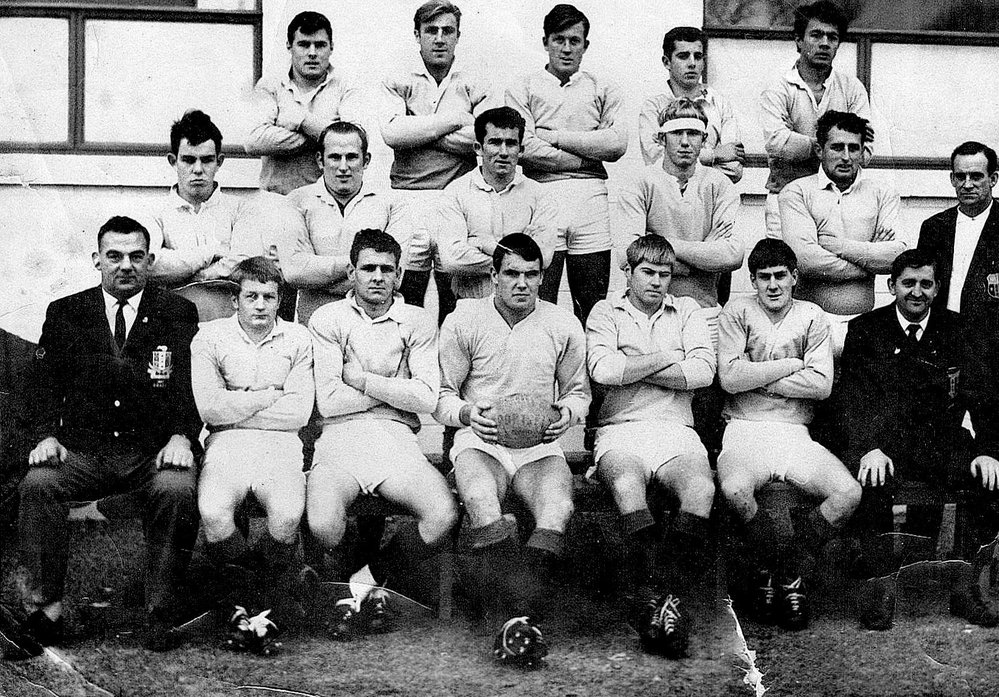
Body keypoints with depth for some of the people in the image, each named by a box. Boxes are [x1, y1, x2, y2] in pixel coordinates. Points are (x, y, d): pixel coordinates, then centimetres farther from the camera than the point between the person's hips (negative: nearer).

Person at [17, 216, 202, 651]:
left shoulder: (178, 314, 9)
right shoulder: (64, 314, 13)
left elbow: (190, 384, 1)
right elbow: (47, 384, 8)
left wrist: (182, 437, -17)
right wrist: (47, 435, -11)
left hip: (153, 450, -1)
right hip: (83, 449, 2)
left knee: (176, 491, -32)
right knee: (38, 483, -28)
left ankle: (161, 617, -25)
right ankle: (45, 607, -23)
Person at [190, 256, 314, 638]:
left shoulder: (298, 339, 9)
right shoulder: (209, 338, 6)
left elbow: (299, 413, -2)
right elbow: (210, 408, -6)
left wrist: (236, 406, -2)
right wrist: (270, 395, -1)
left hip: (280, 444, 0)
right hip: (226, 444, 0)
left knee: (287, 515, -29)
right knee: (213, 513, -30)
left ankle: (278, 587, 3)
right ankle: (243, 590, -1)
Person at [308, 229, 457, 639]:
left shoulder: (418, 324, 12)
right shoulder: (328, 319, 8)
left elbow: (426, 399, -3)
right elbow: (328, 401, -3)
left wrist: (362, 379, -4)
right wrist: (394, 390, 1)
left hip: (397, 437, 2)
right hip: (340, 437, -1)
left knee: (443, 515, -27)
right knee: (323, 525, -31)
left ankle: (360, 586, -5)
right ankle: (369, 590, 3)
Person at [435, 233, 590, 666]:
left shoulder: (564, 327, 10)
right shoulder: (463, 322, 4)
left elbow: (578, 390, 21)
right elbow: (443, 395, 9)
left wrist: (567, 413, -2)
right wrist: (468, 413, -13)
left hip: (541, 445, 2)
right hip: (479, 441, -1)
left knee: (557, 513, -32)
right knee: (481, 505, -36)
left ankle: (519, 622, -33)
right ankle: (525, 619, -39)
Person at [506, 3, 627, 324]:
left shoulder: (604, 90, 18)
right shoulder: (523, 90, 12)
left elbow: (617, 143, 1)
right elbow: (526, 148, -4)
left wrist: (555, 136, -2)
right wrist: (589, 156, -3)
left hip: (592, 199, 2)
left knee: (592, 306, 2)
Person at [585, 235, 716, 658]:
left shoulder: (687, 311, 19)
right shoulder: (606, 312, 14)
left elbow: (703, 371, 1)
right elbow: (602, 369, -7)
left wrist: (631, 369, -1)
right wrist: (666, 359, 1)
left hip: (675, 430, 2)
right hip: (620, 430, -1)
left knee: (701, 488, -31)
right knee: (627, 485, -36)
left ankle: (672, 600, -33)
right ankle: (657, 601, -36)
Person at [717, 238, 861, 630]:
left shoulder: (812, 317, 9)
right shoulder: (737, 312, 4)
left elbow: (821, 384, -4)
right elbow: (729, 377, -10)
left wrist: (757, 377, -6)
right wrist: (791, 365, -6)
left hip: (795, 432, 2)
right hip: (745, 429, -2)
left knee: (849, 494, -22)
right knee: (735, 490, -35)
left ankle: (789, 571, -1)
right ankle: (778, 568, -6)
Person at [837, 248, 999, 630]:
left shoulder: (956, 329, 10)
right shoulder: (865, 330, 6)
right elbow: (854, 397, -5)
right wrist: (870, 448, -24)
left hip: (944, 443, 2)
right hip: (887, 443, -2)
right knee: (869, 480, -34)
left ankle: (966, 584, -11)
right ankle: (882, 581, -18)